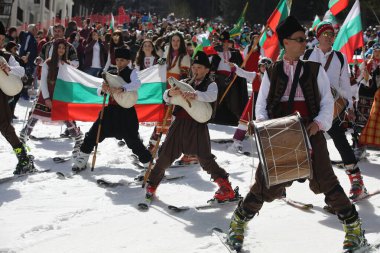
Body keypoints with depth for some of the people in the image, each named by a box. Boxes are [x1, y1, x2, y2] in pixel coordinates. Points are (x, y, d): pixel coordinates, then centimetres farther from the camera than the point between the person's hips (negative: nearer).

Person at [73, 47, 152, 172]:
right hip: (111, 110, 5)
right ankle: (82, 159, 20)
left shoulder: (131, 73, -2)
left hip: (126, 111, -5)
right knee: (94, 133, 6)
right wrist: (103, 89, -13)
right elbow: (100, 92, 12)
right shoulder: (111, 74, 12)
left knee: (132, 139, -8)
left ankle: (148, 161, 6)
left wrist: (121, 89, -39)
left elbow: (137, 83, -25)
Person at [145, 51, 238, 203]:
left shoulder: (211, 84, 5)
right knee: (165, 155, 5)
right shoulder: (184, 83, 16)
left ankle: (226, 188, 1)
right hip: (179, 124, 4)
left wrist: (195, 95, -38)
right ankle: (152, 185, 21)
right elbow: (166, 98, 8)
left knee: (205, 159, -9)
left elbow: (211, 96, -19)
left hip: (198, 126, -4)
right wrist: (170, 93, -18)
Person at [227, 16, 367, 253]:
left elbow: (327, 102, 7)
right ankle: (238, 223, 21)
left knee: (324, 180, -6)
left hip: (310, 131, 0)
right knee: (267, 181, 0)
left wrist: (318, 123, -10)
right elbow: (261, 105, 9)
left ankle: (354, 228, 7)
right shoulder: (271, 72, 8)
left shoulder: (315, 69, 8)